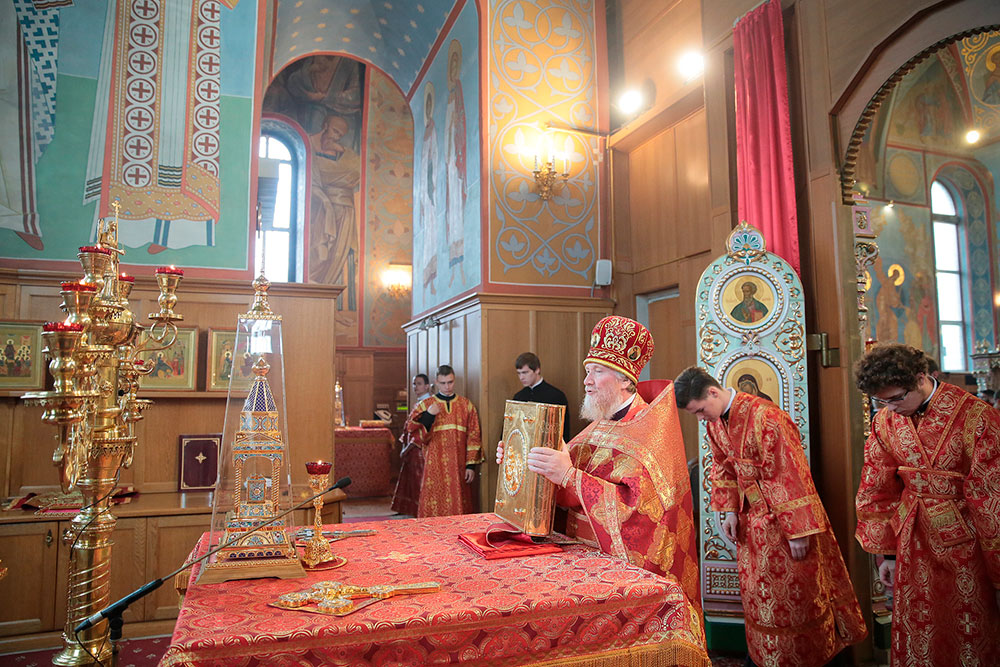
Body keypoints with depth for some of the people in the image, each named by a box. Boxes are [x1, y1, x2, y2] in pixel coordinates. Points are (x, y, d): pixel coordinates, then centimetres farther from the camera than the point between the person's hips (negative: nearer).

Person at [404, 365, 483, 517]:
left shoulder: (466, 405, 7)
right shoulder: (424, 405, 5)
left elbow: (473, 437, 5)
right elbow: (414, 435, -3)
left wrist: (471, 465, -2)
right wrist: (428, 416, -15)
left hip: (458, 467, 1)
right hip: (434, 467, -1)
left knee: (458, 508, 4)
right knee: (434, 510, -2)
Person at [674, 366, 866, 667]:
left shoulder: (765, 417, -27)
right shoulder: (715, 422, -1)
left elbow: (788, 477, -24)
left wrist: (797, 531, -21)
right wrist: (729, 511, -1)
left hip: (783, 516, -7)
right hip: (752, 519, 7)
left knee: (795, 595, 8)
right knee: (757, 595, 17)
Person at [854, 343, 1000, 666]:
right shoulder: (884, 421, -4)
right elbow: (876, 491, 7)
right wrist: (887, 552, 10)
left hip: (965, 548, -4)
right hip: (913, 547, 4)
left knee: (971, 638, 11)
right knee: (915, 637, 14)